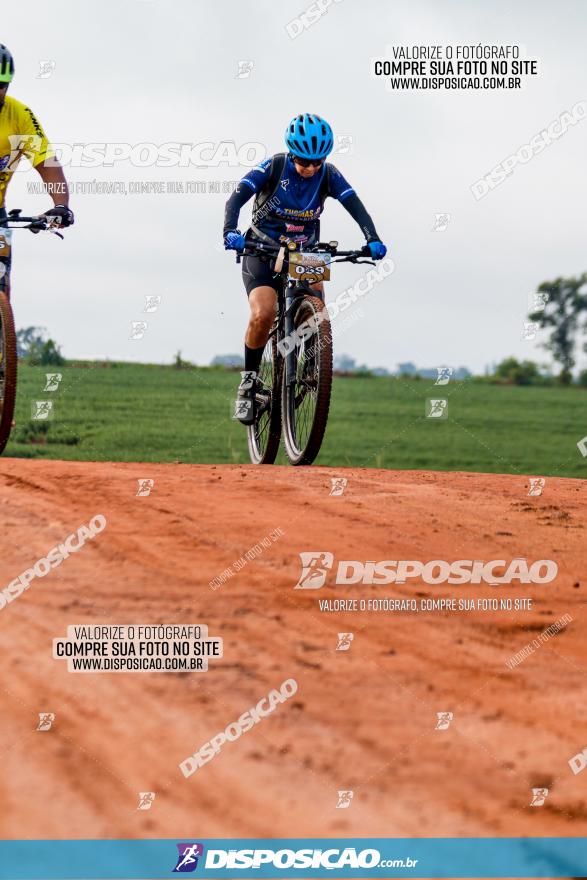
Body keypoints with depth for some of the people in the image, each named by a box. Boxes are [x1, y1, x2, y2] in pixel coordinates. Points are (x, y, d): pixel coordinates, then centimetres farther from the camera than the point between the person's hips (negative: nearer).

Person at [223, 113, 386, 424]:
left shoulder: (328, 175, -11)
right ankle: (248, 381, -9)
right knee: (263, 313, -27)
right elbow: (237, 199, -27)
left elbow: (355, 205, -22)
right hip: (262, 252, -2)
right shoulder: (273, 167, -17)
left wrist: (373, 240, -41)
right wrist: (230, 232, -47)